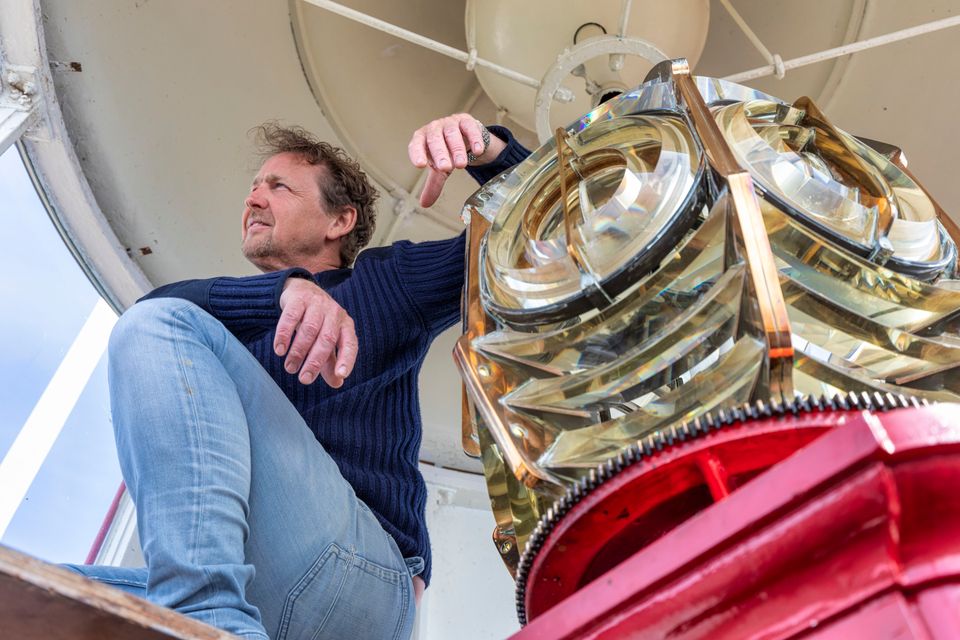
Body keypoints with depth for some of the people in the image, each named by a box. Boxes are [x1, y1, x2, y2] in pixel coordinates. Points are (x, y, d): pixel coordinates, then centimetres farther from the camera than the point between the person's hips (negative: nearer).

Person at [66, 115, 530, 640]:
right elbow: (156, 305, 3)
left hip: (363, 573, -3)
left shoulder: (383, 280, 19)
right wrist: (287, 286, -16)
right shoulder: (228, 323, 28)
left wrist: (486, 146, -6)